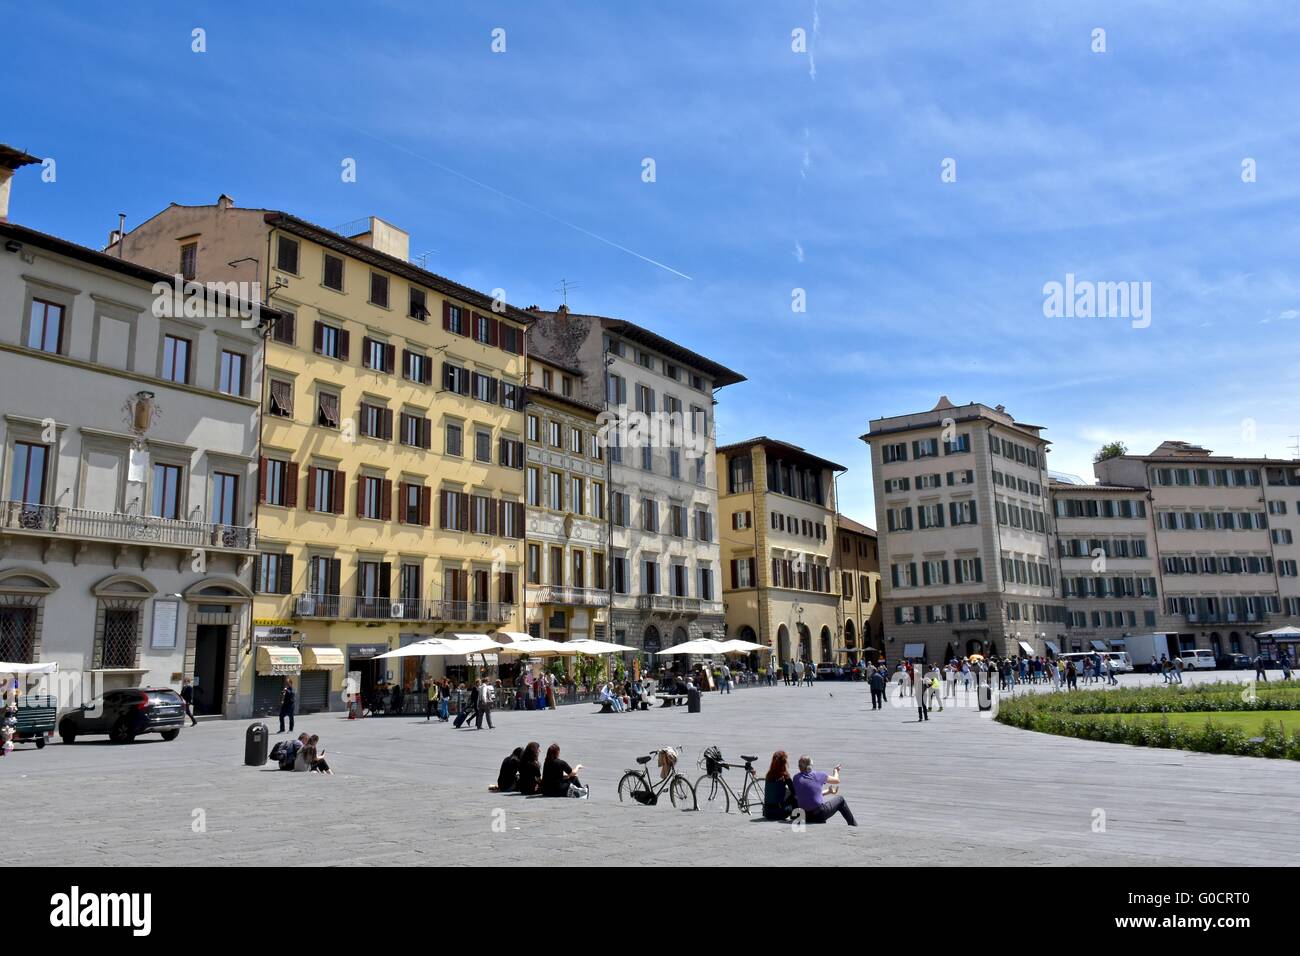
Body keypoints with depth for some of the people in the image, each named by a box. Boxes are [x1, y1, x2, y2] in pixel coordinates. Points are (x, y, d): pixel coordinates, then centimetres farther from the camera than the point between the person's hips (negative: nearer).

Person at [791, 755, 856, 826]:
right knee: (840, 799, 20)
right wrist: (836, 770, 33)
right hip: (820, 814, -4)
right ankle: (854, 825, 31)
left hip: (807, 817, 4)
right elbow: (837, 780, 8)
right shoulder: (817, 775, -7)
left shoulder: (795, 778, 1)